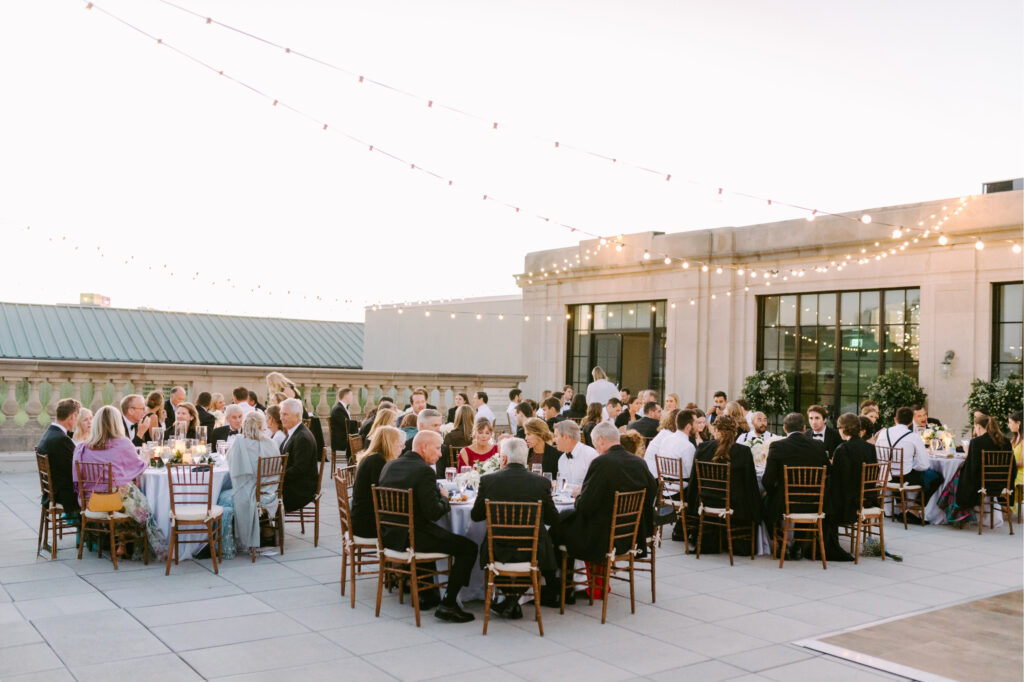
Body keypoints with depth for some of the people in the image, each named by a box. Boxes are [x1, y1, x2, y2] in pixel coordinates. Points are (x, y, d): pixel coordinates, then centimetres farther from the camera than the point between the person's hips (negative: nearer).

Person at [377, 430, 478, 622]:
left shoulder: (390, 466, 7)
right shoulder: (424, 471, -16)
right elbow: (433, 512, -19)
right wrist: (445, 498, 3)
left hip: (389, 535, 9)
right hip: (411, 538, -9)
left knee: (430, 535, 37)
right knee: (468, 547, -2)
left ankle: (427, 595, 36)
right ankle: (448, 603, -3)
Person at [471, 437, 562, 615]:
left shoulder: (488, 480, -8)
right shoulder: (542, 482, -7)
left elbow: (475, 516, 5)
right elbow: (554, 521, 3)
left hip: (499, 552, 0)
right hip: (532, 552, 0)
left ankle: (510, 598, 28)